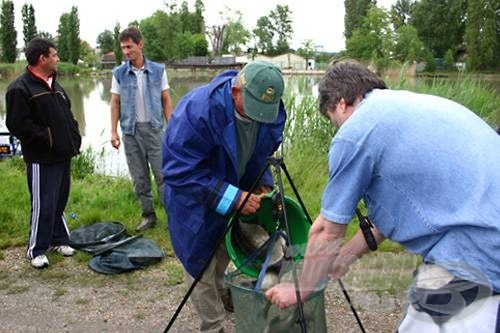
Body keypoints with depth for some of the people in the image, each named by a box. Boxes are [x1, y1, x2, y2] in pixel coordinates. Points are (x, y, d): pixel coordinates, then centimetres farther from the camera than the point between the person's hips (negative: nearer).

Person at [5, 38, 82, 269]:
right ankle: (36, 250, 12)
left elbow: (68, 115, 22)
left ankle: (59, 239, 30)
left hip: (63, 155, 8)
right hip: (42, 160, -8)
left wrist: (74, 139, 9)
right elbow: (17, 125, -18)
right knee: (43, 206, -2)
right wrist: (46, 138, -16)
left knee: (60, 201, 16)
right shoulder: (20, 88, -13)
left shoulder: (54, 85, 15)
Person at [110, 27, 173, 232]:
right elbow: (115, 103, 5)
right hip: (130, 130, 2)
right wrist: (114, 131, -1)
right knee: (139, 178, 8)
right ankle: (148, 215, 19)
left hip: (154, 128, -2)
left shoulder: (158, 70, 0)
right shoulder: (119, 73, 3)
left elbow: (166, 100, 3)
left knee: (162, 174, -2)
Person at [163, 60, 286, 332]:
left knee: (224, 257, 24)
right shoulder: (197, 110, -37)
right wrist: (233, 198, -38)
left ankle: (221, 295, 52)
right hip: (195, 201, -5)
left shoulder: (274, 112, -17)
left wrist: (263, 185, -16)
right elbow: (180, 172, -35)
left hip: (237, 193, 6)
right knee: (201, 265, 5)